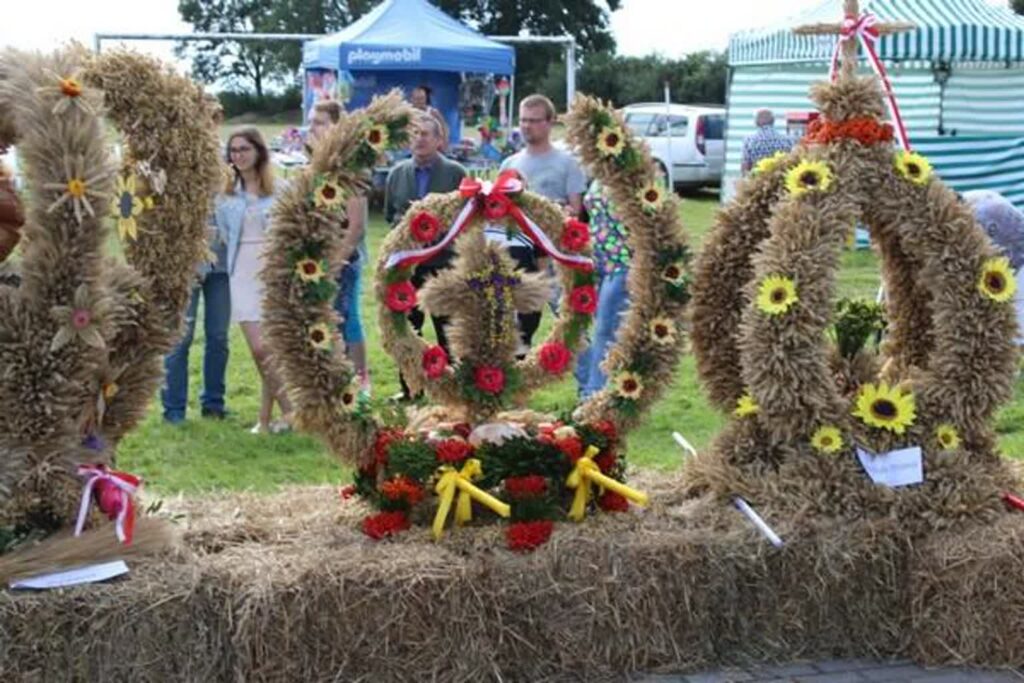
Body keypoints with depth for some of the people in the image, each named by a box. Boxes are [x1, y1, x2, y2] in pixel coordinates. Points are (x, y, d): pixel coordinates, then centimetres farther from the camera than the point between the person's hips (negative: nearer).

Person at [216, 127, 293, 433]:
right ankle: (289, 409, 4)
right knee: (259, 350, -8)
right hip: (243, 275, 2)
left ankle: (266, 418, 8)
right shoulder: (226, 195, 8)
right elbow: (224, 234, 16)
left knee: (269, 350, -4)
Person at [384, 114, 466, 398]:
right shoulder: (398, 172, 9)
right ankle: (410, 388, 17)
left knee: (447, 330, 3)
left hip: (443, 262, -4)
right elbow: (389, 214, 14)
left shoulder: (455, 173, -2)